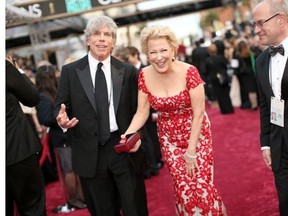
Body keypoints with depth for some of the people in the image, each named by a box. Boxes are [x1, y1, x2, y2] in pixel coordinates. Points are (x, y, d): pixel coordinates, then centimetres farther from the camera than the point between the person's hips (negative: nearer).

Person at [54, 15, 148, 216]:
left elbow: (138, 109, 7)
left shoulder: (128, 71, 4)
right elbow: (60, 105, 6)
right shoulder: (70, 71, 2)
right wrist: (62, 118, -17)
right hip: (89, 153, 0)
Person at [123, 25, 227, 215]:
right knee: (183, 189, 7)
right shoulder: (145, 76, -11)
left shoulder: (189, 72, -21)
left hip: (197, 135, -3)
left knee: (202, 186, -2)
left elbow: (198, 113, -18)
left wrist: (191, 151, -16)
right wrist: (128, 134, -22)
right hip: (169, 139, 3)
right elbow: (142, 112, -4)